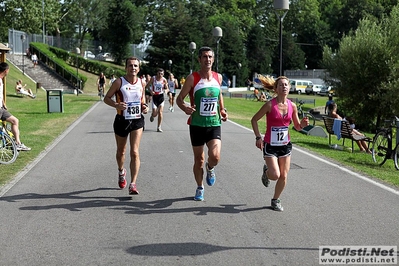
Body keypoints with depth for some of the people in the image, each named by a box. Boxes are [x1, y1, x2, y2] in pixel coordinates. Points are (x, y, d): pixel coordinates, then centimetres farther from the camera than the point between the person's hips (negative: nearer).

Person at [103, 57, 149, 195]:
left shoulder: (141, 83, 2)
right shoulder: (119, 82, -8)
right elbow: (106, 98, -5)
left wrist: (145, 106, -3)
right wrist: (116, 105, -24)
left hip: (137, 121, 1)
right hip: (122, 120, -1)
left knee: (135, 152, -11)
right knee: (121, 151, 16)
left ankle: (133, 184, -10)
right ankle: (121, 172, 47)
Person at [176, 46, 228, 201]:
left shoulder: (218, 77, 4)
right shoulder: (192, 78, -7)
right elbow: (179, 98, -5)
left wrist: (222, 110, 9)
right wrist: (185, 108, -27)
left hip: (214, 124, 2)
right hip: (197, 125, -1)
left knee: (215, 156, -17)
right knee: (199, 160, 9)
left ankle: (210, 169, 20)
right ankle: (200, 188, 31)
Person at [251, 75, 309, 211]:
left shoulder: (292, 106, -1)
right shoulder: (270, 105, -13)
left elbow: (297, 126, 10)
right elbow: (254, 120, -5)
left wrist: (303, 124, -13)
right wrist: (258, 137, -13)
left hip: (285, 145, 4)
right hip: (270, 145, -4)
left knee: (284, 176, 4)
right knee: (275, 175, -13)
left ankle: (276, 200, 25)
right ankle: (266, 171, 24)